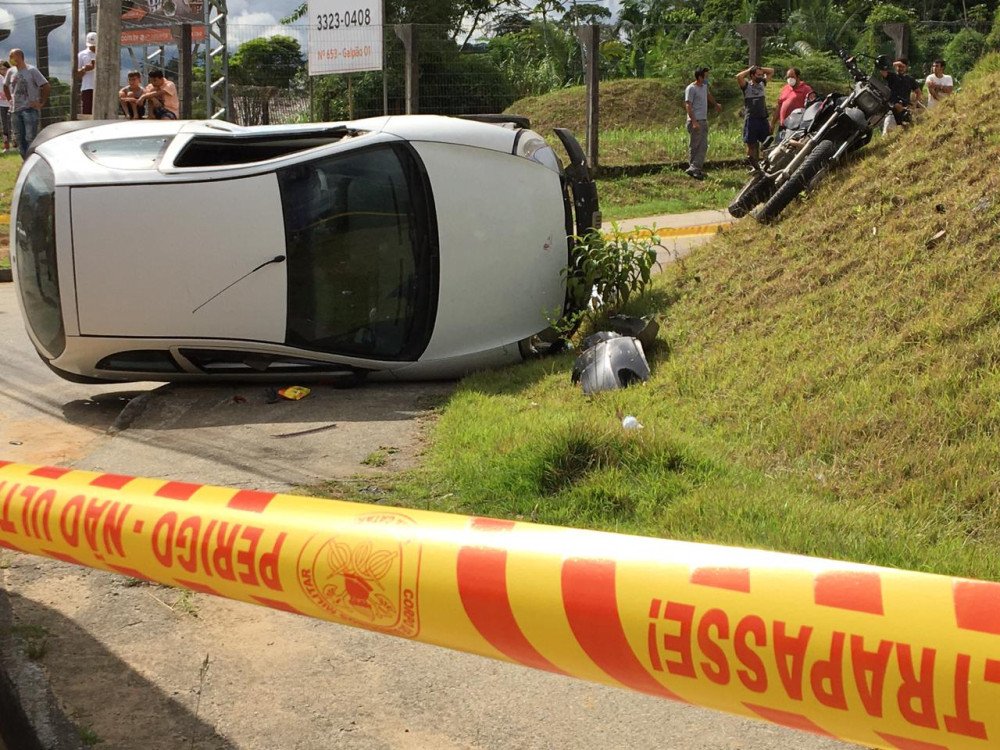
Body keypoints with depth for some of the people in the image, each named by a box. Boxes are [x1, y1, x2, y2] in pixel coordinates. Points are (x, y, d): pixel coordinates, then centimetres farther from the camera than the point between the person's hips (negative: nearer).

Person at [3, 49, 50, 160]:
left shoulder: (31, 70, -7)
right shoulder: (11, 72, 9)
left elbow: (46, 87, -9)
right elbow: (5, 86, 26)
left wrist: (41, 104, -9)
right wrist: (10, 100, 15)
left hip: (30, 110, -6)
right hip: (15, 110, 6)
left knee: (30, 138, -10)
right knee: (20, 138, 8)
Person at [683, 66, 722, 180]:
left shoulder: (704, 86, 14)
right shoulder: (691, 88, -12)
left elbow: (708, 95, 37)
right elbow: (688, 105, -19)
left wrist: (716, 104, 55)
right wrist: (694, 121, -28)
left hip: (704, 120, 9)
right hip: (695, 121, -9)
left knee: (703, 146, 3)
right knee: (694, 146, -7)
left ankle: (695, 169, 2)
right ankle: (693, 169, -5)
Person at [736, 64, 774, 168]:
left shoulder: (762, 83, 12)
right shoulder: (746, 86, -3)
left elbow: (771, 71, 21)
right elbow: (738, 76, -21)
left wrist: (760, 68, 8)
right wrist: (749, 70, -7)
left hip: (763, 118, 5)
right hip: (751, 119, -5)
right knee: (751, 144, 1)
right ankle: (754, 166, 7)